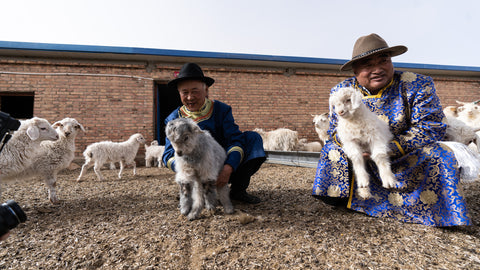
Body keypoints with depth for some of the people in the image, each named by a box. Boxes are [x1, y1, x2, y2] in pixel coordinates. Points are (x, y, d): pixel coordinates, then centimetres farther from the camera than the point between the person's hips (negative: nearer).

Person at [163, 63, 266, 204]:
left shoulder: (221, 110, -4)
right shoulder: (174, 119, -3)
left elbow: (236, 140, -15)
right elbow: (169, 155, -12)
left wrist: (228, 168, -34)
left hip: (225, 167, 2)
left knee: (253, 137, -17)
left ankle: (237, 190, -13)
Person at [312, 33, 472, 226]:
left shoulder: (416, 85, -14)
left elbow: (431, 128, -20)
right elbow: (334, 130, -1)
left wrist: (388, 149, -32)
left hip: (406, 158, -2)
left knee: (439, 156, -29)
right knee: (331, 150, -8)